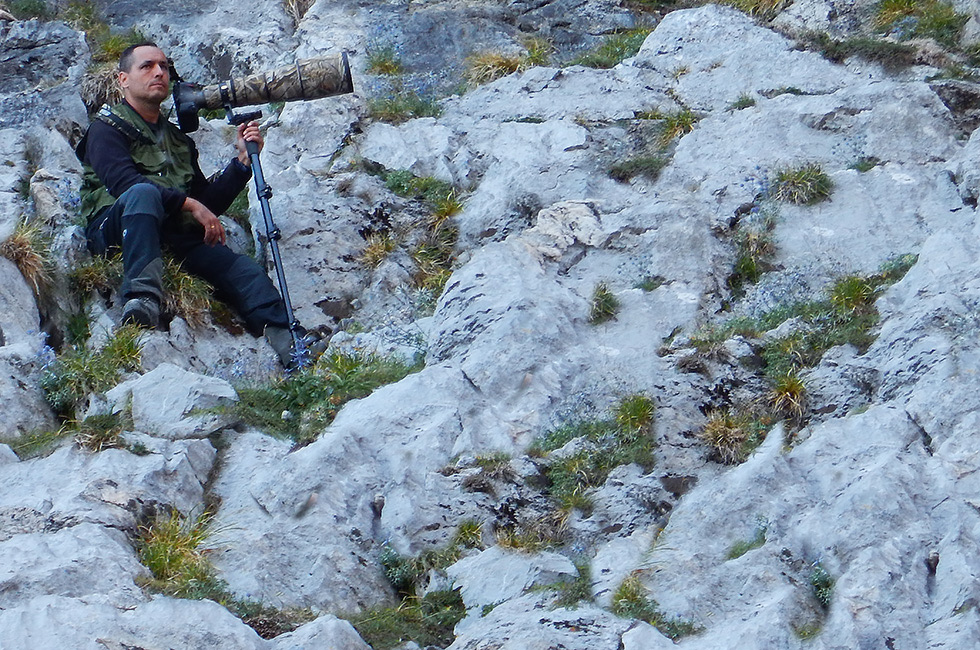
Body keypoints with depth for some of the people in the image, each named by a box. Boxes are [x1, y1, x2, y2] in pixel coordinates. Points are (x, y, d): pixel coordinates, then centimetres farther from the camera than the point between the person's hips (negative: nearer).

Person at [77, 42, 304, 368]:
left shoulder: (179, 141, 31)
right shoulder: (106, 128, 11)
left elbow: (209, 203, 25)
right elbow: (122, 180, -9)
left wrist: (243, 160, 12)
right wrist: (189, 204, -16)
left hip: (175, 237, 5)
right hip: (115, 229, -5)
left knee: (244, 270, -23)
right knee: (143, 192, -38)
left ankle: (290, 351, -45)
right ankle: (142, 298, -58)